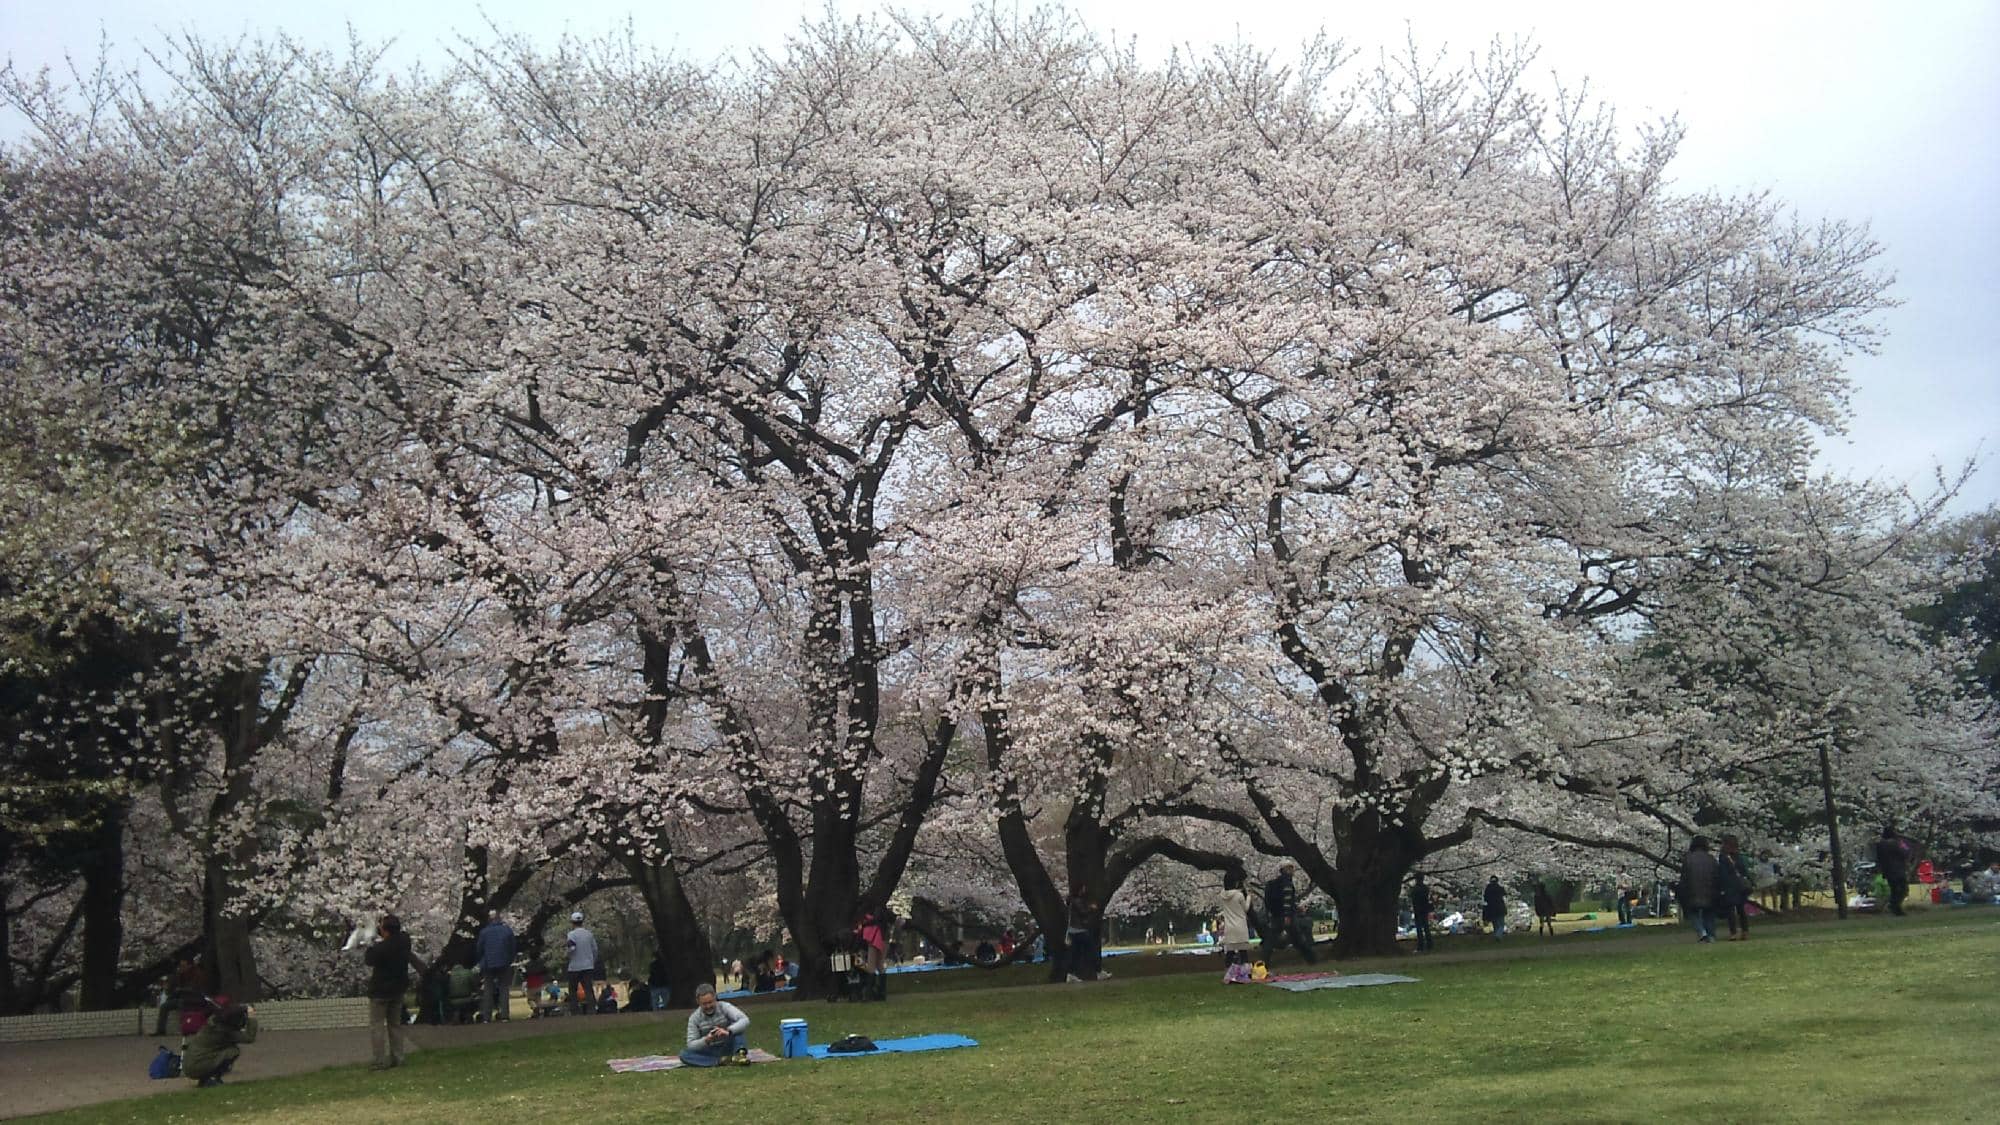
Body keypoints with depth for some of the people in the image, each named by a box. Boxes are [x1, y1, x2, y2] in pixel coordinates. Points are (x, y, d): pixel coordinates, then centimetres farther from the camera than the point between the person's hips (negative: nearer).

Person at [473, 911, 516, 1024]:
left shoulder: (484, 932, -5)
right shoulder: (508, 930, -1)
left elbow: (478, 950, 2)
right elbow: (513, 948, 3)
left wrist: (481, 962, 17)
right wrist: (510, 961, 13)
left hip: (488, 965, 0)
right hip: (504, 964, 0)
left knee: (488, 990, 5)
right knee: (504, 989, 4)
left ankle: (486, 1017, 0)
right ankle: (504, 1015, -4)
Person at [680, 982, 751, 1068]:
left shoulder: (724, 1007, -10)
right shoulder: (694, 1018, -6)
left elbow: (745, 1021, -24)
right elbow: (691, 1045, -9)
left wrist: (728, 1031, -41)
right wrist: (706, 1040, -30)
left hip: (728, 1048, -1)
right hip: (710, 1053, 1)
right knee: (684, 1055, -24)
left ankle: (740, 1054, -45)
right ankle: (721, 1061, -36)